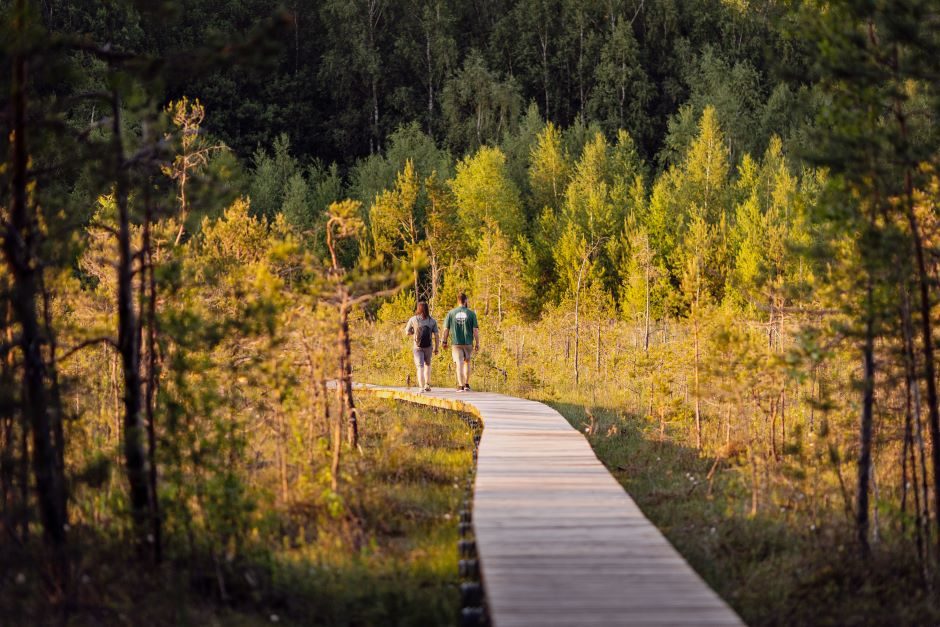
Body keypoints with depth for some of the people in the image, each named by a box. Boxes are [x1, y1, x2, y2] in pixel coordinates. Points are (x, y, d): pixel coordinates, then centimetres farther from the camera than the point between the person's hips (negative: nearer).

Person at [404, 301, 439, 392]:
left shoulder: (413, 319, -5)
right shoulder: (432, 321, -1)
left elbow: (407, 332, 1)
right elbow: (436, 335, -2)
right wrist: (436, 348, 6)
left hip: (417, 347, -2)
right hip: (428, 346, 2)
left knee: (420, 367, -3)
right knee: (427, 364, 24)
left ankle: (421, 388, -16)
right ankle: (427, 385, 21)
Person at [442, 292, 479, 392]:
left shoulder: (451, 313, -1)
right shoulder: (471, 313, -3)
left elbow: (446, 329, 0)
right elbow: (475, 330, -5)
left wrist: (445, 342, 10)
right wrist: (477, 343, 0)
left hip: (456, 343, 0)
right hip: (468, 343, 0)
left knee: (459, 364, -1)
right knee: (467, 362, 18)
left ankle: (461, 386, -8)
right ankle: (467, 384, 16)